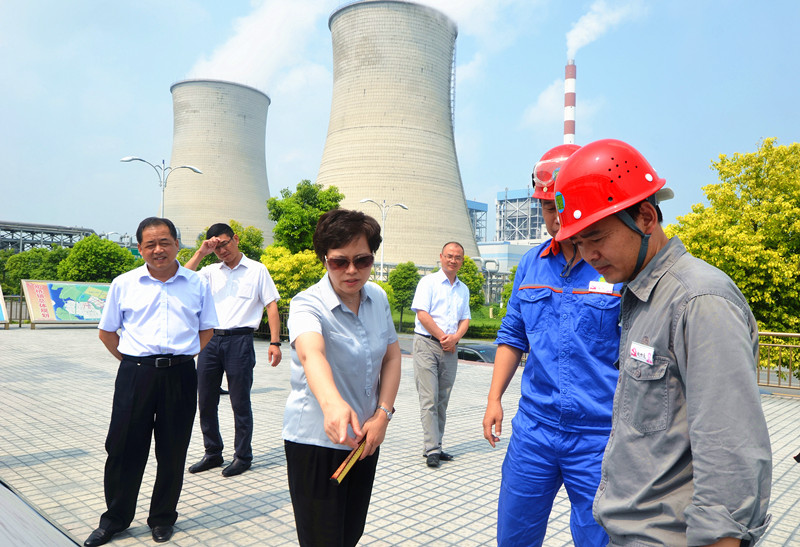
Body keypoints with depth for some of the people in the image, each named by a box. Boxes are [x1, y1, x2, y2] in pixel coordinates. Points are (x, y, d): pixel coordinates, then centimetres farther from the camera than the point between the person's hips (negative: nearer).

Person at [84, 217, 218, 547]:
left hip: (180, 376, 0)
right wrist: (131, 361, 5)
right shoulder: (124, 284, 5)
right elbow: (106, 332, 13)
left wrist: (182, 357, 5)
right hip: (135, 374, 0)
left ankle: (162, 518, 27)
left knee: (172, 451, 9)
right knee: (124, 448, 6)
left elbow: (206, 329, 14)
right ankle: (115, 519, 27)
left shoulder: (197, 284, 4)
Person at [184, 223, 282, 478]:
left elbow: (271, 305, 2)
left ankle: (243, 456, 16)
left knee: (240, 403, 2)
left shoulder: (257, 270, 5)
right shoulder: (211, 272, 14)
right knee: (205, 401, 10)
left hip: (239, 340, -4)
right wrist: (201, 252, -4)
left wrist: (275, 342, -7)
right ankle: (212, 454, 26)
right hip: (210, 340, 4)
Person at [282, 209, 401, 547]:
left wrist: (382, 414, -8)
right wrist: (332, 403, -62)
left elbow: (391, 357, 4)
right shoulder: (308, 304, -21)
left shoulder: (378, 298, -1)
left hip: (365, 438, 6)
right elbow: (311, 353, -42)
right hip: (316, 441, -6)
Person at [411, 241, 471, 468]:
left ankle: (435, 447, 14)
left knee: (443, 400, 7)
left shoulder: (463, 289, 18)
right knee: (429, 399, -8)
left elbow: (465, 319, 14)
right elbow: (422, 314, -8)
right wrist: (443, 337, -10)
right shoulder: (429, 282, 1)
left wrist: (455, 337, -6)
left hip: (450, 348, 5)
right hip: (427, 344, -5)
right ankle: (431, 449, -6)